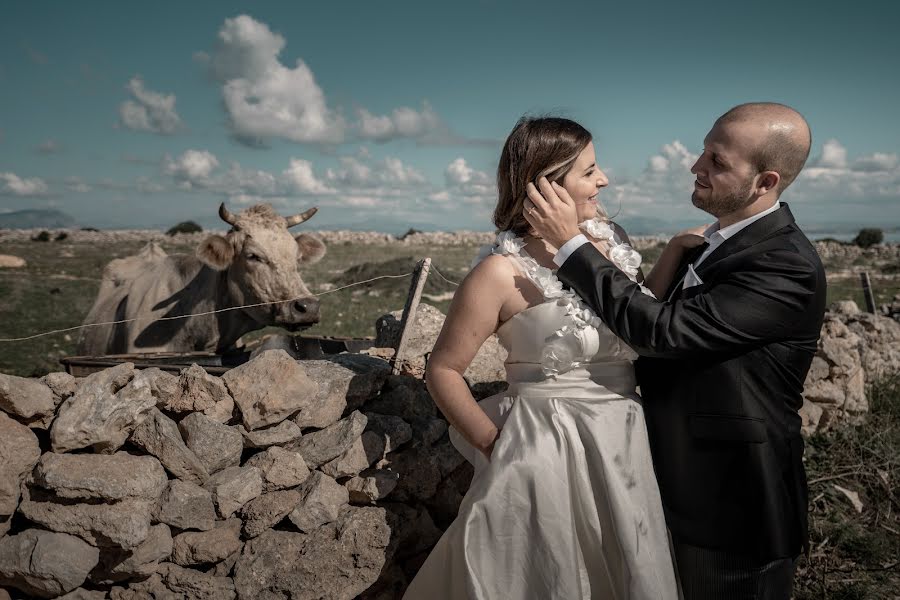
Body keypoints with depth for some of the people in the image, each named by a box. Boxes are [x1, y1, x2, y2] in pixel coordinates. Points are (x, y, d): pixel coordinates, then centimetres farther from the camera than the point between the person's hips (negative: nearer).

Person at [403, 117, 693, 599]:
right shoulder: (503, 271, -18)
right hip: (546, 453, -6)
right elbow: (442, 371, -10)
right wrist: (496, 446, -6)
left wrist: (673, 253, -2)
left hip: (623, 446, 6)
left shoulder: (609, 237, 0)